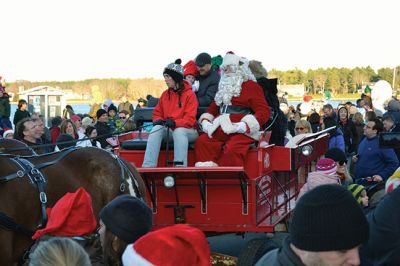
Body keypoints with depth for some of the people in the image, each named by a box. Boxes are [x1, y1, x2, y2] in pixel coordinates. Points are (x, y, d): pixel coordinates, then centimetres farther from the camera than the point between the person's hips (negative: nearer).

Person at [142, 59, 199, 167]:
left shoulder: (189, 94, -6)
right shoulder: (165, 94, 11)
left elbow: (190, 119, -11)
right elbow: (157, 112, 18)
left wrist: (174, 123, -25)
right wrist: (158, 120, -5)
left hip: (188, 131, -5)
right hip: (169, 130, 5)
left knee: (179, 131, -37)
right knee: (157, 129, -25)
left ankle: (180, 165, -44)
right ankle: (148, 165, -34)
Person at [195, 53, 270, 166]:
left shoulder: (251, 86, 4)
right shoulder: (224, 88, 27)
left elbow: (264, 111, -6)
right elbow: (212, 108, 29)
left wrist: (241, 126, -18)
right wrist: (205, 122, 5)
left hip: (242, 132, -6)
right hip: (220, 131, 6)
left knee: (231, 150, -35)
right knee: (202, 142, -20)